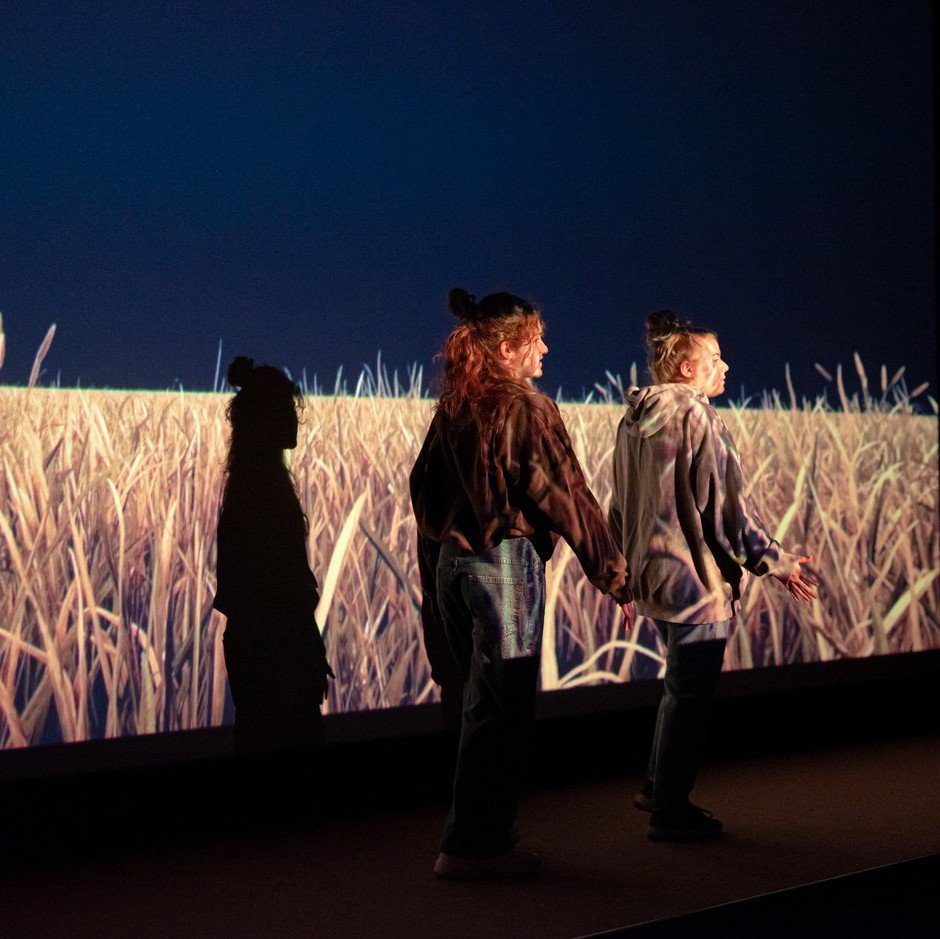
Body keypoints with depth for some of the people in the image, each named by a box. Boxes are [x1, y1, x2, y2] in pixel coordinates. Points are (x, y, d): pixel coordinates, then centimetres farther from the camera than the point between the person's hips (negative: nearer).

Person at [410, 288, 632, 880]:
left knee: (481, 704, 15)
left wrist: (436, 569, 24)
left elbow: (424, 489, 16)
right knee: (503, 711, 0)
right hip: (507, 564, -8)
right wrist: (615, 576, -4)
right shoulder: (528, 409, -11)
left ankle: (476, 839, 21)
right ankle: (475, 847, 3)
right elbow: (567, 498, -11)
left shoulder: (453, 409, 10)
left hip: (452, 563, 8)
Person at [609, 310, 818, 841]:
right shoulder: (696, 418, -16)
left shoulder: (635, 421, 10)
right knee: (690, 697, 2)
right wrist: (775, 562, -11)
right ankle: (671, 812, 9)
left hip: (654, 576, 9)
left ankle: (659, 789, 29)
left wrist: (623, 564, 26)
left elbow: (623, 505, 17)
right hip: (697, 580, -9)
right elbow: (726, 505, -18)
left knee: (682, 687, 22)